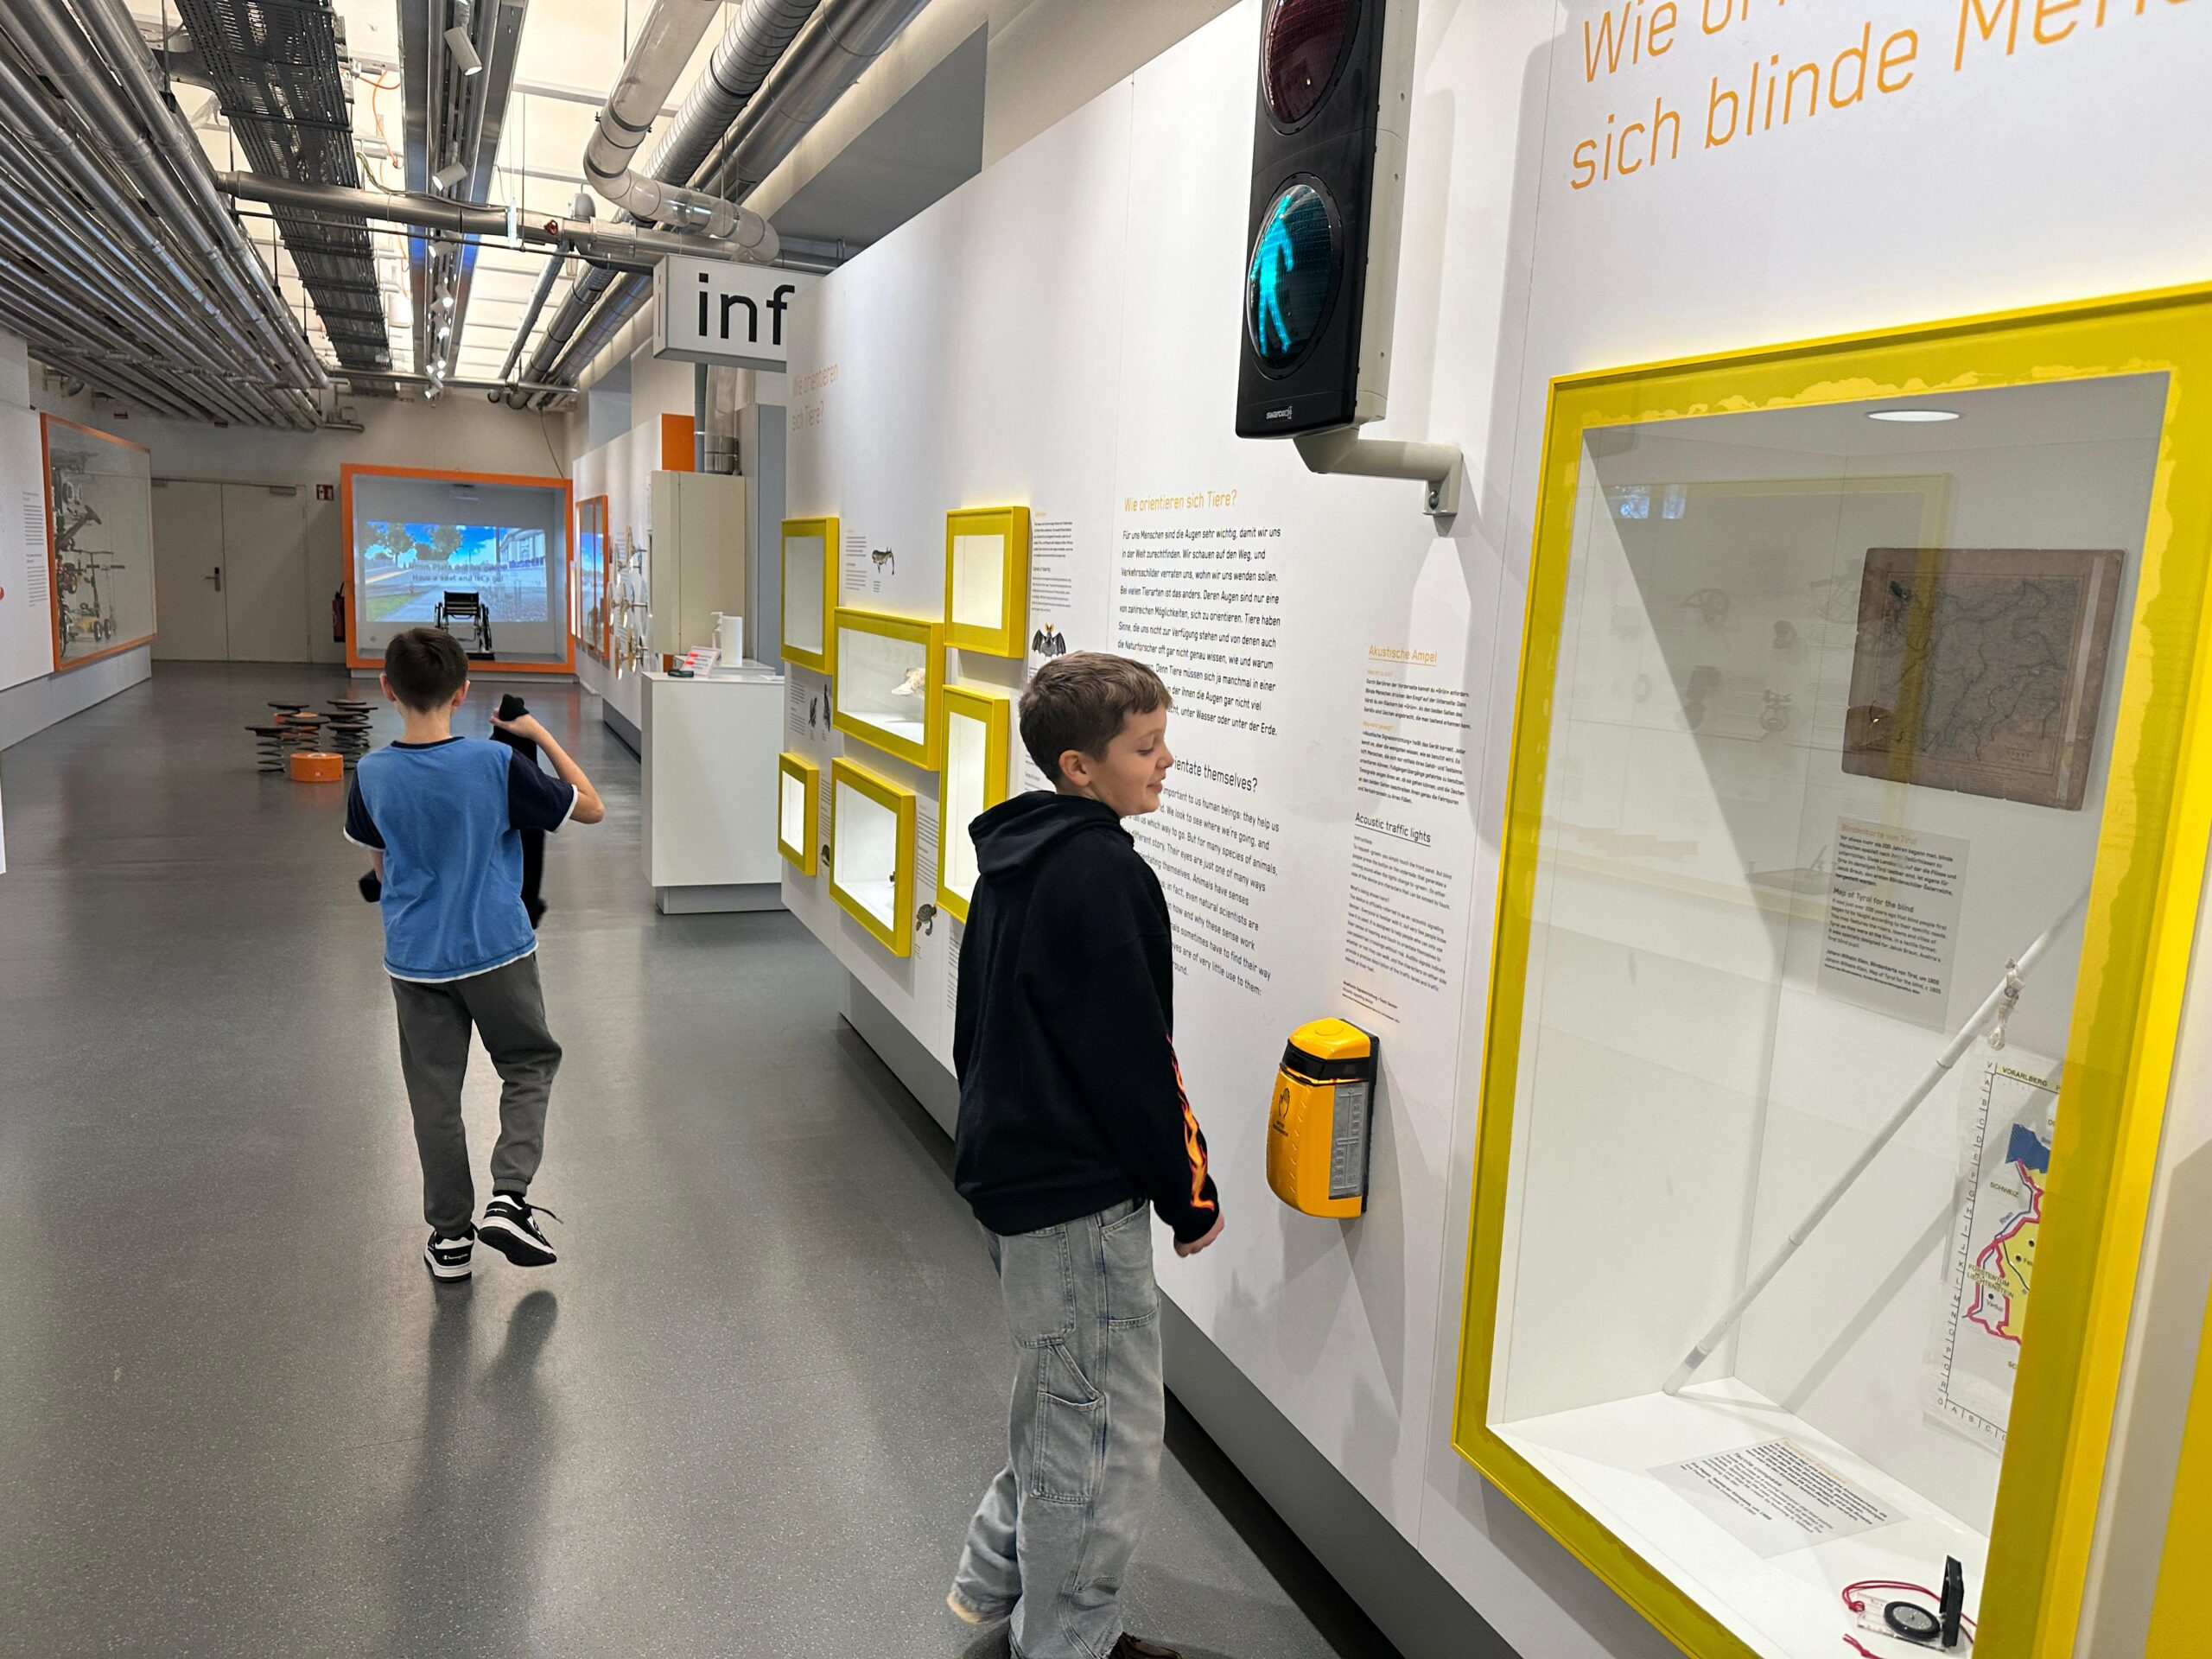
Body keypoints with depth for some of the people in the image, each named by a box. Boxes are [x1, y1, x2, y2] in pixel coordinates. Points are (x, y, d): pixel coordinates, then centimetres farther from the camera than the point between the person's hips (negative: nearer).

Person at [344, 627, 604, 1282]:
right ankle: (508, 1197, 3)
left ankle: (450, 1236, 22)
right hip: (497, 951, -2)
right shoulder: (496, 764, -17)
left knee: (434, 1096, 14)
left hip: (414, 960, 3)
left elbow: (378, 863, 10)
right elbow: (590, 808, -6)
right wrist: (542, 736, 0)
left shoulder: (372, 775, -6)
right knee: (529, 1066, 18)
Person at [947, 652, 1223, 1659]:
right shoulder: (1100, 874, -21)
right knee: (1111, 1434, 5)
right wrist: (1192, 1194, -10)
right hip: (1080, 1197, -10)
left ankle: (997, 1578, 40)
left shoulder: (1012, 857, 8)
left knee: (1059, 1397, 26)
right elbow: (1134, 1059, -20)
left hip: (1011, 1170, 10)